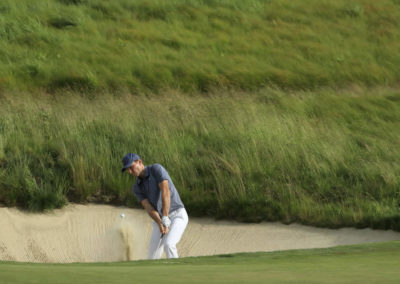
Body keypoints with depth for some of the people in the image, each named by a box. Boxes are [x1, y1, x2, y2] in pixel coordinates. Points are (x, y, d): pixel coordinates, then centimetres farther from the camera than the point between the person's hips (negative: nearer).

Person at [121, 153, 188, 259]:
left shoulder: (157, 169, -13)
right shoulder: (137, 188, 6)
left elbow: (165, 192, -25)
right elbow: (149, 208, -9)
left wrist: (165, 220, -34)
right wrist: (160, 224, -29)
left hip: (177, 215, -7)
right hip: (160, 220, 7)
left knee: (168, 245, -32)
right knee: (152, 258, -2)